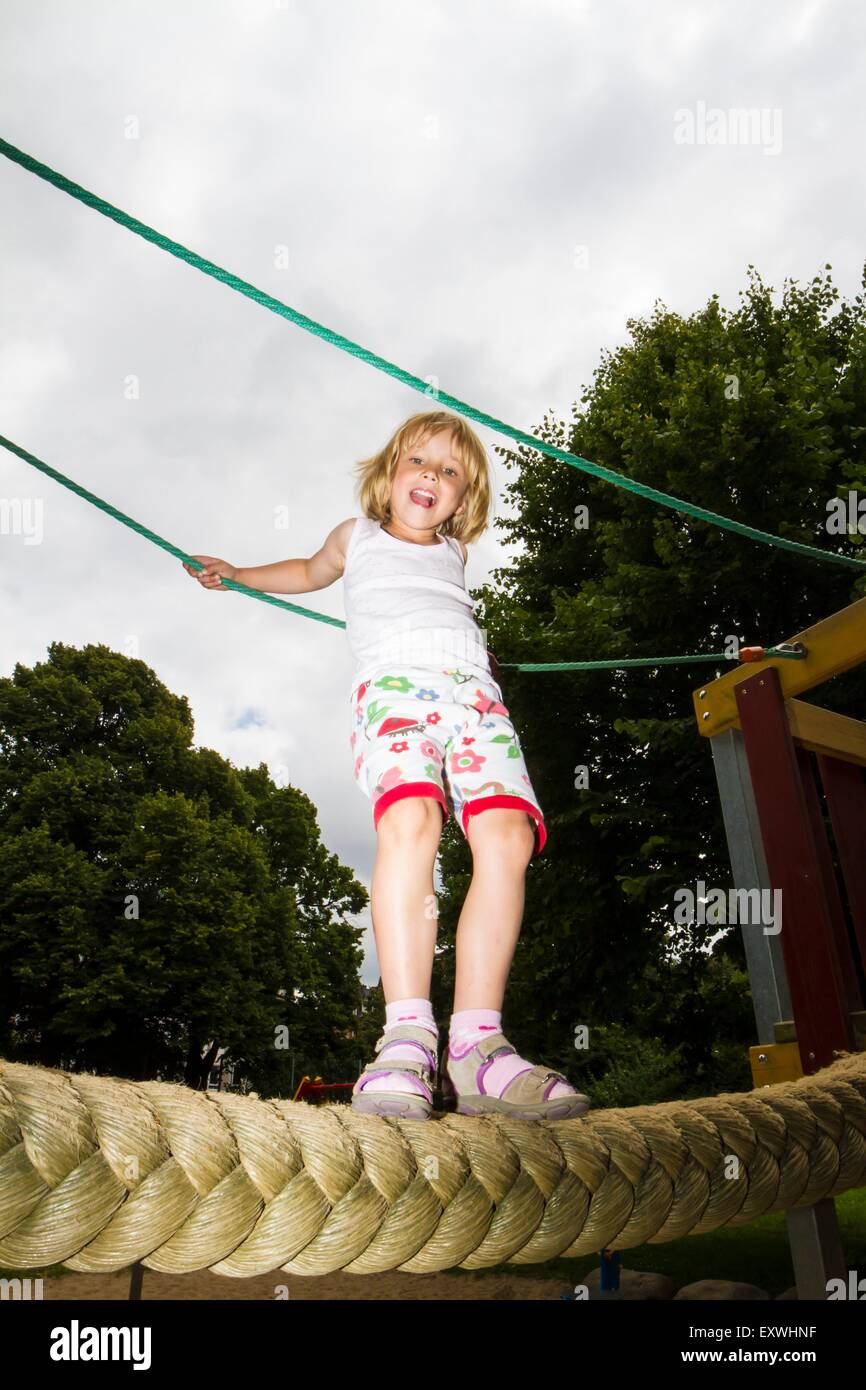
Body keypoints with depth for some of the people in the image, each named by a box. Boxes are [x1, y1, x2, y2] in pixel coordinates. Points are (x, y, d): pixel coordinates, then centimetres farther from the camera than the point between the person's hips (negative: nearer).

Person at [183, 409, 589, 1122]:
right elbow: (312, 571, 51)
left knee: (507, 835, -24)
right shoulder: (357, 538, 32)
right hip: (391, 683, -2)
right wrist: (236, 574, 54)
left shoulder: (453, 553, 35)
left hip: (473, 688, 3)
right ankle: (407, 1037, -35)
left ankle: (476, 1045, -25)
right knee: (409, 819, -34)